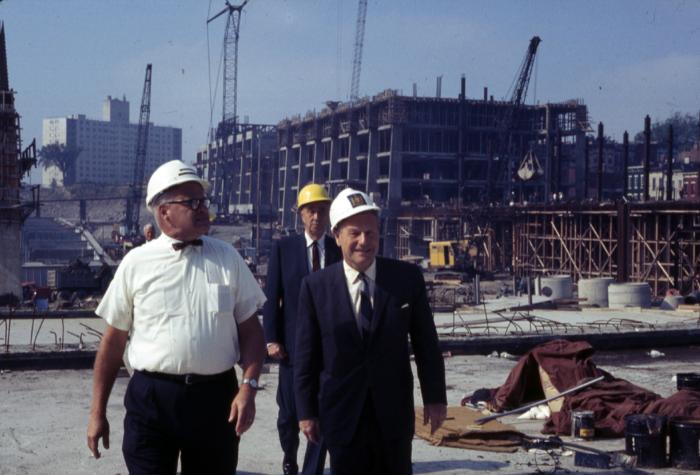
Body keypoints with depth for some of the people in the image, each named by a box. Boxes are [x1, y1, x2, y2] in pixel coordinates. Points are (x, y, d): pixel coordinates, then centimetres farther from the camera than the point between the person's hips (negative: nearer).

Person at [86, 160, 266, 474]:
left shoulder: (227, 259, 3)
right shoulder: (136, 264, -1)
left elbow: (250, 331, 4)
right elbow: (113, 341, 3)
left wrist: (248, 387, -10)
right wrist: (97, 413, 4)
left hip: (216, 397, 2)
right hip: (151, 399, -2)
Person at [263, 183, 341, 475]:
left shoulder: (341, 250, 2)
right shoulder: (283, 249, 2)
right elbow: (272, 297, 0)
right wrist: (271, 339, -7)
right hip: (292, 344, 0)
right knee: (289, 413, 12)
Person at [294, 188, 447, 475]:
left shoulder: (407, 278, -3)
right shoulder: (316, 286, -5)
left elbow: (426, 343, 2)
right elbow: (306, 354, -1)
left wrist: (434, 397, 3)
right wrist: (306, 411, 1)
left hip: (394, 414, 1)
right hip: (342, 415, -1)